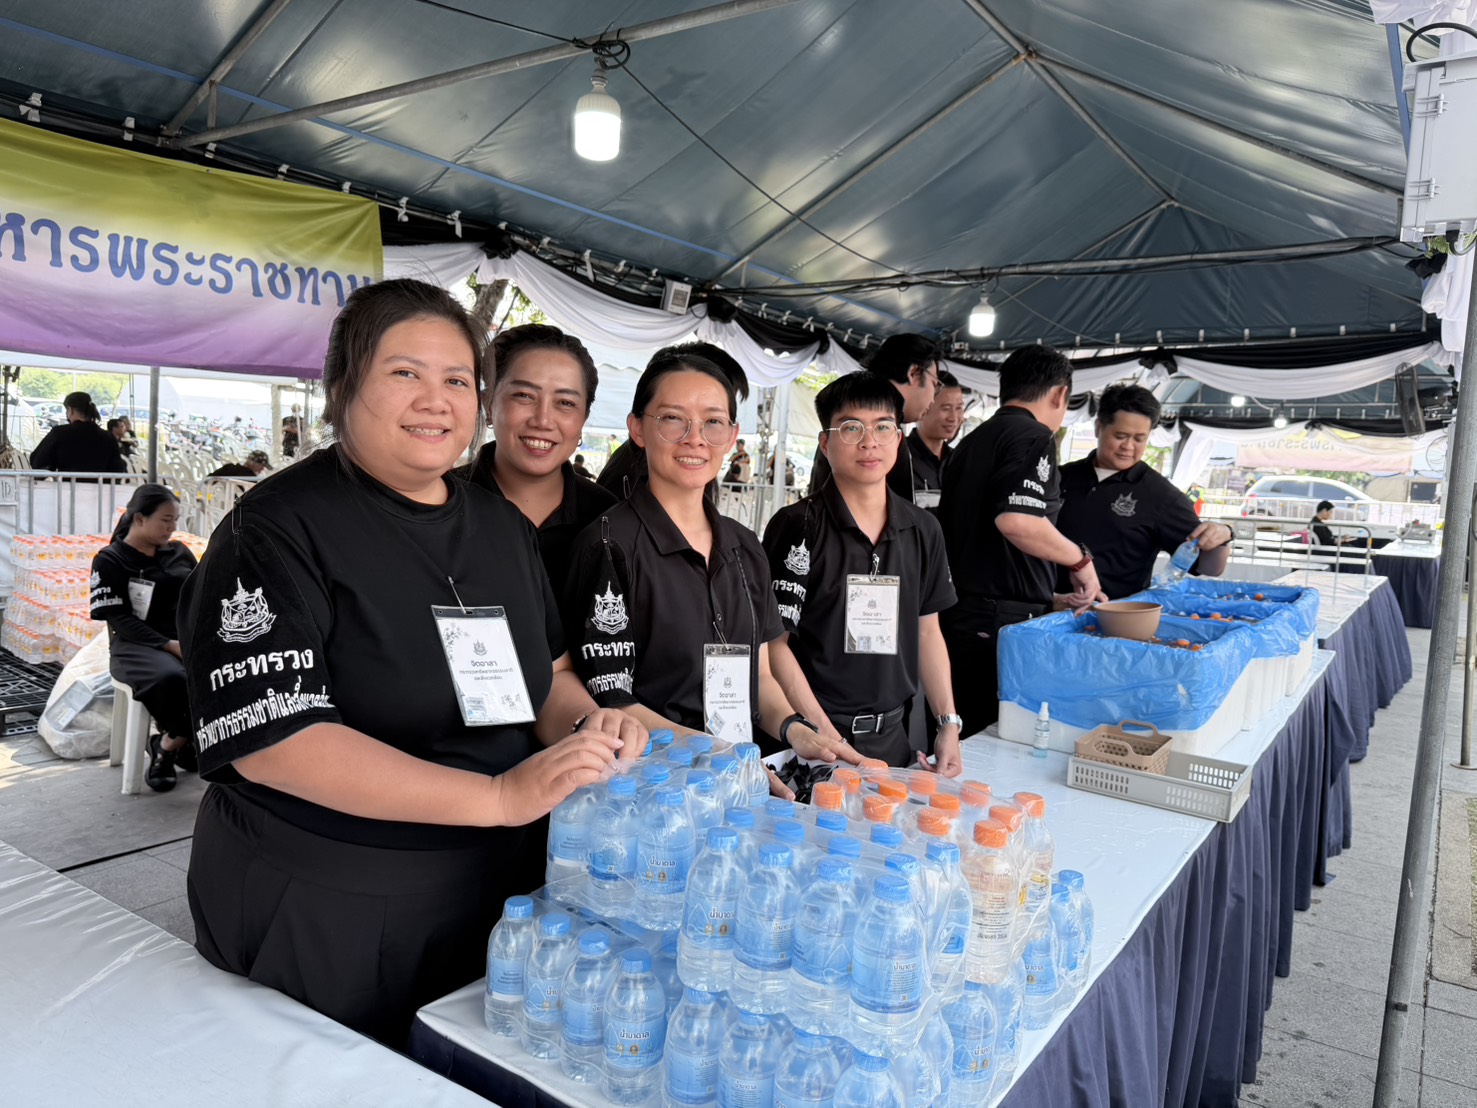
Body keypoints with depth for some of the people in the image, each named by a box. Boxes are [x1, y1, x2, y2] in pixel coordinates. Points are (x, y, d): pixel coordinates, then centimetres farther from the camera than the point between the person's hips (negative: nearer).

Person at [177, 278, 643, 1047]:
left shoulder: (502, 526, 5)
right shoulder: (278, 530, -15)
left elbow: (547, 673, 14)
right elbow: (270, 738, -24)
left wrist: (584, 723, -10)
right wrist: (501, 797, -29)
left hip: (481, 900, 6)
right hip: (311, 918, -5)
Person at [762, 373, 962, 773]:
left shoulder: (924, 531, 6)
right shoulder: (797, 527, -10)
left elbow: (927, 631, 13)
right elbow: (774, 642, -13)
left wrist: (949, 724, 6)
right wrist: (830, 740, -17)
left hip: (893, 736, 5)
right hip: (811, 741, -5)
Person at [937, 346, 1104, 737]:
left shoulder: (970, 442, 18)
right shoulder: (1034, 437, -9)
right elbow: (1016, 520, -26)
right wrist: (1081, 559, -9)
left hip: (958, 616, 9)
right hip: (1002, 623, -9)